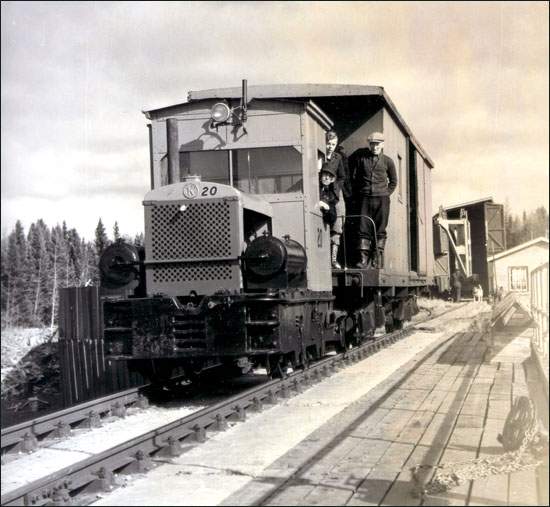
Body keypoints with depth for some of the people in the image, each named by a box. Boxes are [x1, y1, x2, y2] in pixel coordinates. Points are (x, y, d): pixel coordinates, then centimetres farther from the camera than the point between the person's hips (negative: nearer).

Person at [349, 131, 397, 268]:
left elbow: (393, 181, 18)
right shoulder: (360, 155, 4)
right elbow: (349, 166, 13)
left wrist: (385, 194, 6)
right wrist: (355, 192, 10)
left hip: (381, 199, 0)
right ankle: (364, 259, -8)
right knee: (363, 229, -6)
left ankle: (378, 260, 2)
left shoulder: (387, 161, 5)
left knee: (380, 230, -1)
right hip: (365, 198, 0)